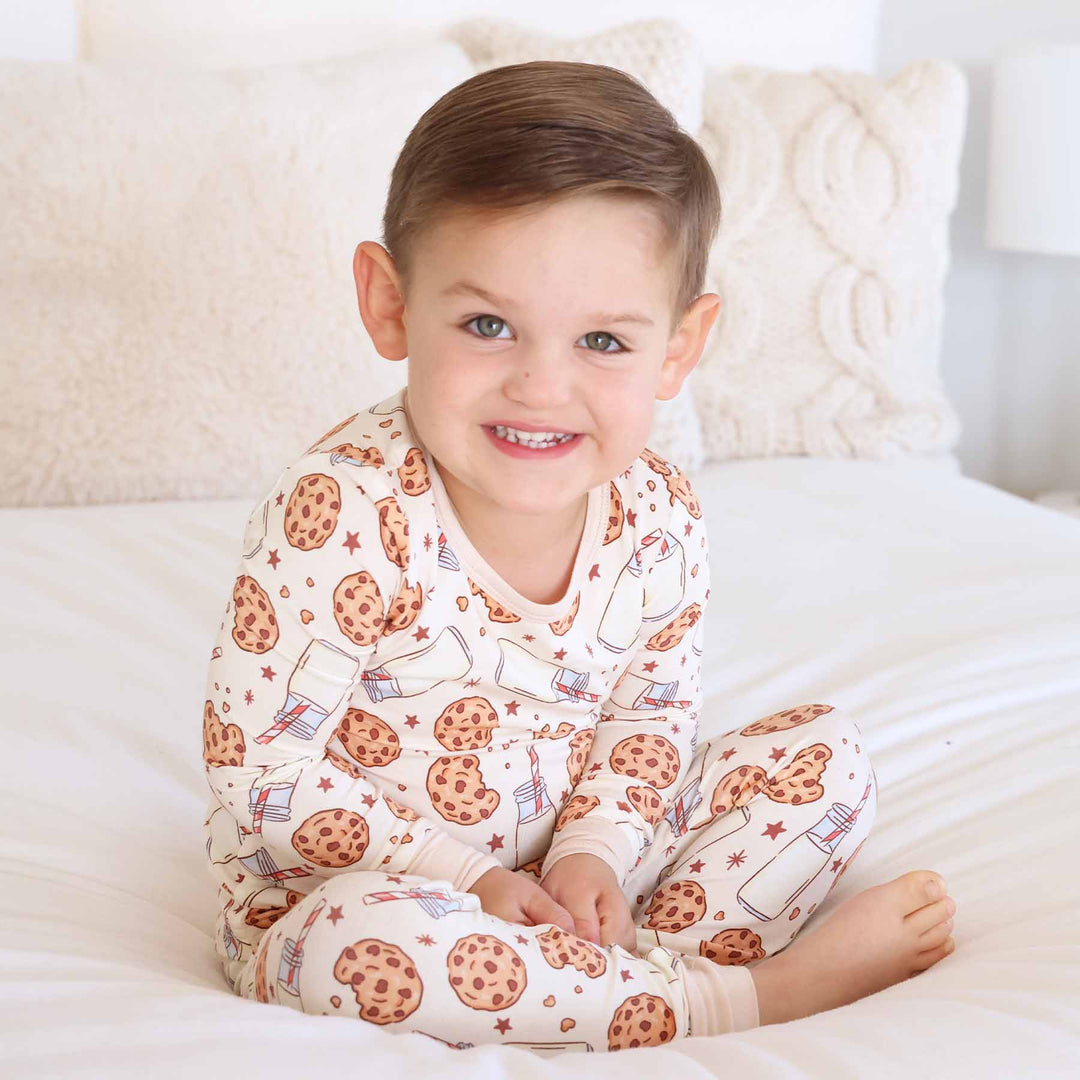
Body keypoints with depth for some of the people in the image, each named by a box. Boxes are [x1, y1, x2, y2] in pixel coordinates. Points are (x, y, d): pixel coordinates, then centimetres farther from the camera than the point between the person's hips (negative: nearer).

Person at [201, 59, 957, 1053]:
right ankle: (753, 995, -25)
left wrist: (596, 854, -16)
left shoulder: (659, 521, -11)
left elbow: (650, 714, 3)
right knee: (359, 939, -40)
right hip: (346, 889, -4)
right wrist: (469, 880, -24)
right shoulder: (341, 516, -27)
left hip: (566, 873, 5)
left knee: (827, 751, -1)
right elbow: (257, 773, -24)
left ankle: (628, 970, -18)